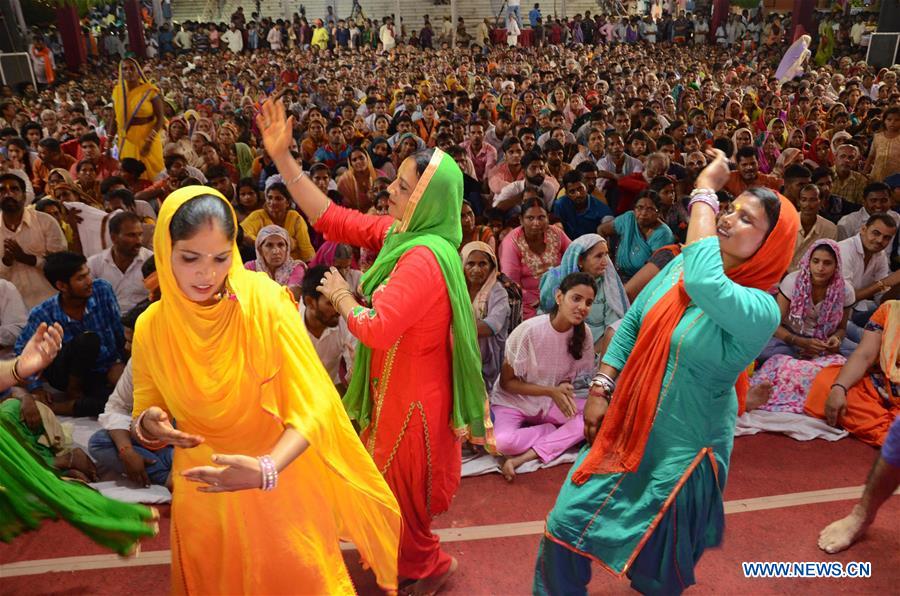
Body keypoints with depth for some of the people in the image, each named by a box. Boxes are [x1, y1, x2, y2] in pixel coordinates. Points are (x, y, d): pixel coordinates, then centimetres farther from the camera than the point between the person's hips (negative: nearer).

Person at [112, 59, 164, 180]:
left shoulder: (150, 90, -9)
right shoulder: (117, 91, 3)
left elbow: (160, 118, -11)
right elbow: (115, 118, 8)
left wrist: (149, 141, -20)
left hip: (148, 137, -3)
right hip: (127, 139, 4)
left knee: (152, 171, 1)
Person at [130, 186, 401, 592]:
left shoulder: (266, 301, -20)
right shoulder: (151, 326, -10)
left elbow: (312, 406, -22)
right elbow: (148, 423, 0)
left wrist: (266, 468, -37)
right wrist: (149, 426, -23)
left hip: (282, 485, -2)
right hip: (203, 492, 3)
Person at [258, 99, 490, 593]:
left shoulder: (424, 257, -31)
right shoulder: (397, 232, -4)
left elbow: (376, 329, -36)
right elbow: (329, 218, -1)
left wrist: (341, 297, -16)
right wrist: (282, 157, -6)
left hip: (412, 391, -9)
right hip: (394, 381, 9)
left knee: (398, 485, 14)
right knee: (389, 477, 28)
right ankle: (417, 556, 54)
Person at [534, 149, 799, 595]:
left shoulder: (760, 310, -23)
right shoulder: (683, 264, -4)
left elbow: (703, 283, -45)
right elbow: (631, 324, 4)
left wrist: (705, 191, -33)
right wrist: (600, 390, -2)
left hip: (680, 446, -5)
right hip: (625, 427, 6)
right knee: (566, 525, 19)